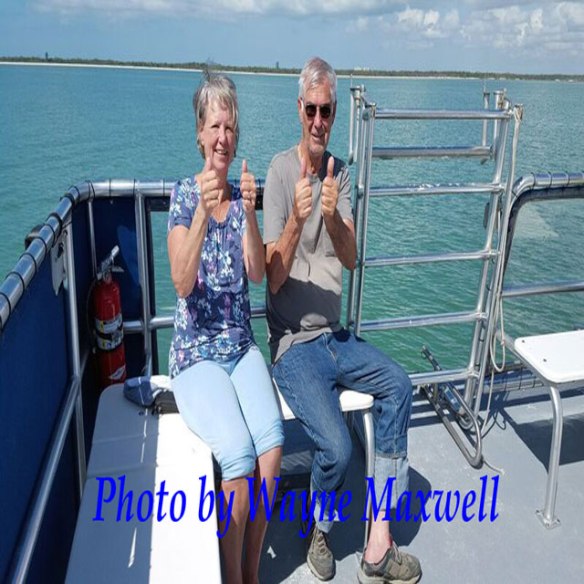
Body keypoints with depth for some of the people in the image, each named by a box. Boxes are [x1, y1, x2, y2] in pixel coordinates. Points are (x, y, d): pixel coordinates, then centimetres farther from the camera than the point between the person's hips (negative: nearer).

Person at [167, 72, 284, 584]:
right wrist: (203, 211, -27)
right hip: (196, 354, -3)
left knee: (272, 448, -20)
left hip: (242, 349, 4)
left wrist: (248, 212, -18)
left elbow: (257, 273, -4)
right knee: (240, 456, -24)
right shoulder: (185, 194, -3)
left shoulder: (242, 195, 9)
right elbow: (182, 283, -15)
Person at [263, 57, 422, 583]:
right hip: (294, 345, -5)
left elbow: (352, 258, -4)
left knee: (399, 385, -15)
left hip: (336, 337, 6)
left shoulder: (340, 172, 8)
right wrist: (297, 219, -30)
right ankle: (320, 530, 13)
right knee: (337, 446, -23)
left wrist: (333, 216, -23)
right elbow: (273, 277, -14)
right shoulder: (280, 170, -9)